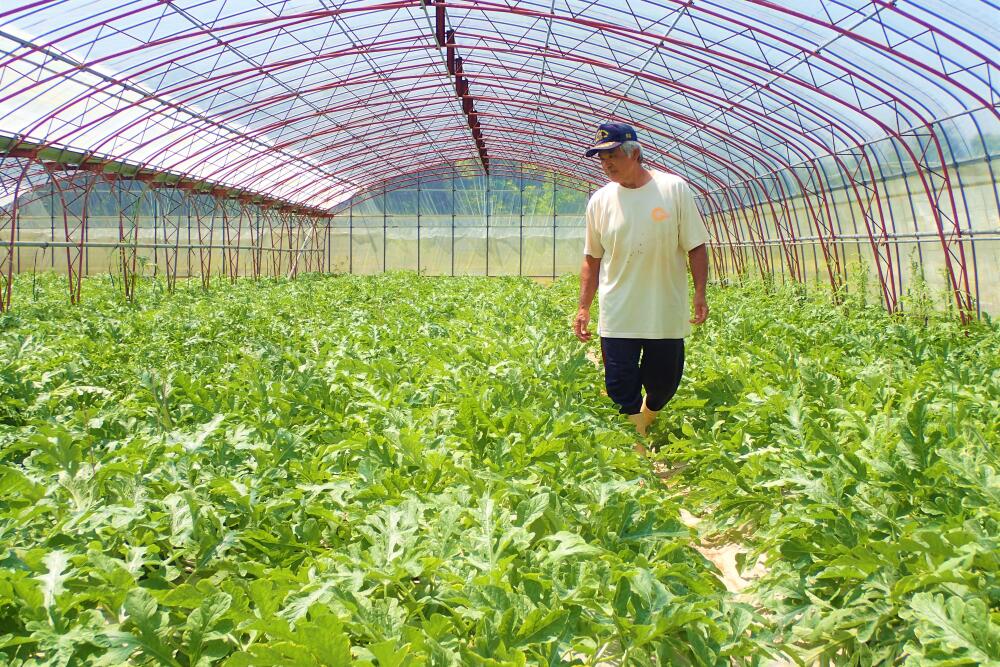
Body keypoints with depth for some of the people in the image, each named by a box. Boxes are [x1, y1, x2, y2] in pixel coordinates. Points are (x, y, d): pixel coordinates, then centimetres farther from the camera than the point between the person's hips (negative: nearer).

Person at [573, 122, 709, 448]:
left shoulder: (675, 189, -4)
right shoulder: (600, 201, 2)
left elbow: (695, 247, 0)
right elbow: (592, 259, 10)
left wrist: (700, 295, -7)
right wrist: (583, 308, 6)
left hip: (667, 316, -1)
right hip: (618, 319, 1)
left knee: (663, 385, 11)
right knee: (622, 393, 0)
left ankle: (646, 420, 42)